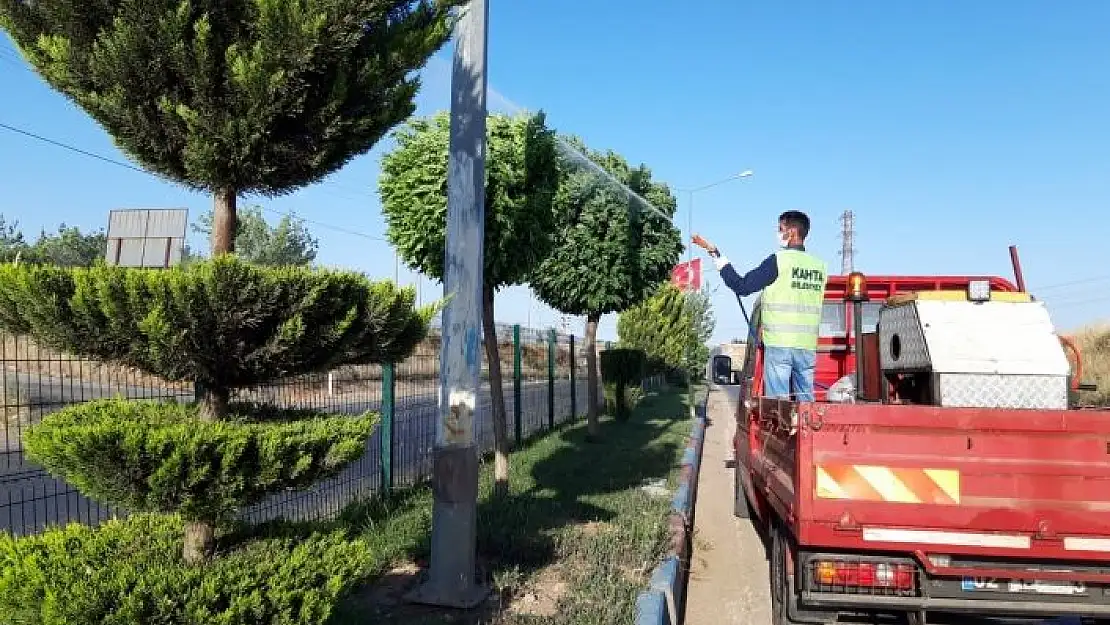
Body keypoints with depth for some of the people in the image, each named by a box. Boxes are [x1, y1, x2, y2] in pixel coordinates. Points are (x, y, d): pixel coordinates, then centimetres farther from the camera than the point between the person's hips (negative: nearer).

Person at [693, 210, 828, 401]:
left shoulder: (779, 260, -8)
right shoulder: (820, 266, 8)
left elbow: (742, 287, -7)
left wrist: (716, 255, -1)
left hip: (779, 344, -5)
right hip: (808, 347, 5)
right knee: (806, 402, 10)